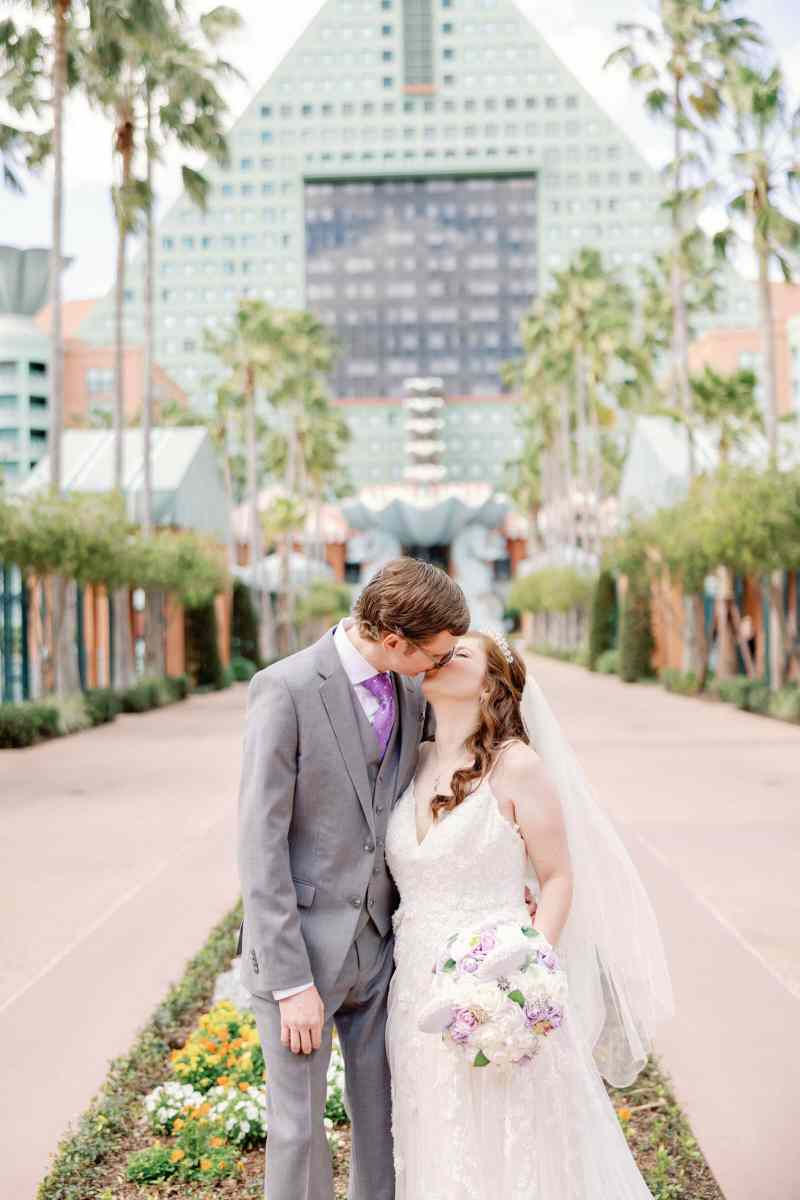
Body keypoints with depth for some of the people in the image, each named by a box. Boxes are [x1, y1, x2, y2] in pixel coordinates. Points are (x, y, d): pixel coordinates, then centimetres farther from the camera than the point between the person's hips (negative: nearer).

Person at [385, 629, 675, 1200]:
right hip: (418, 990, 5)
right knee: (438, 1152, 16)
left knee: (511, 1152, 8)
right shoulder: (414, 764, 6)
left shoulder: (517, 766, -11)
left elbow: (558, 879, -8)